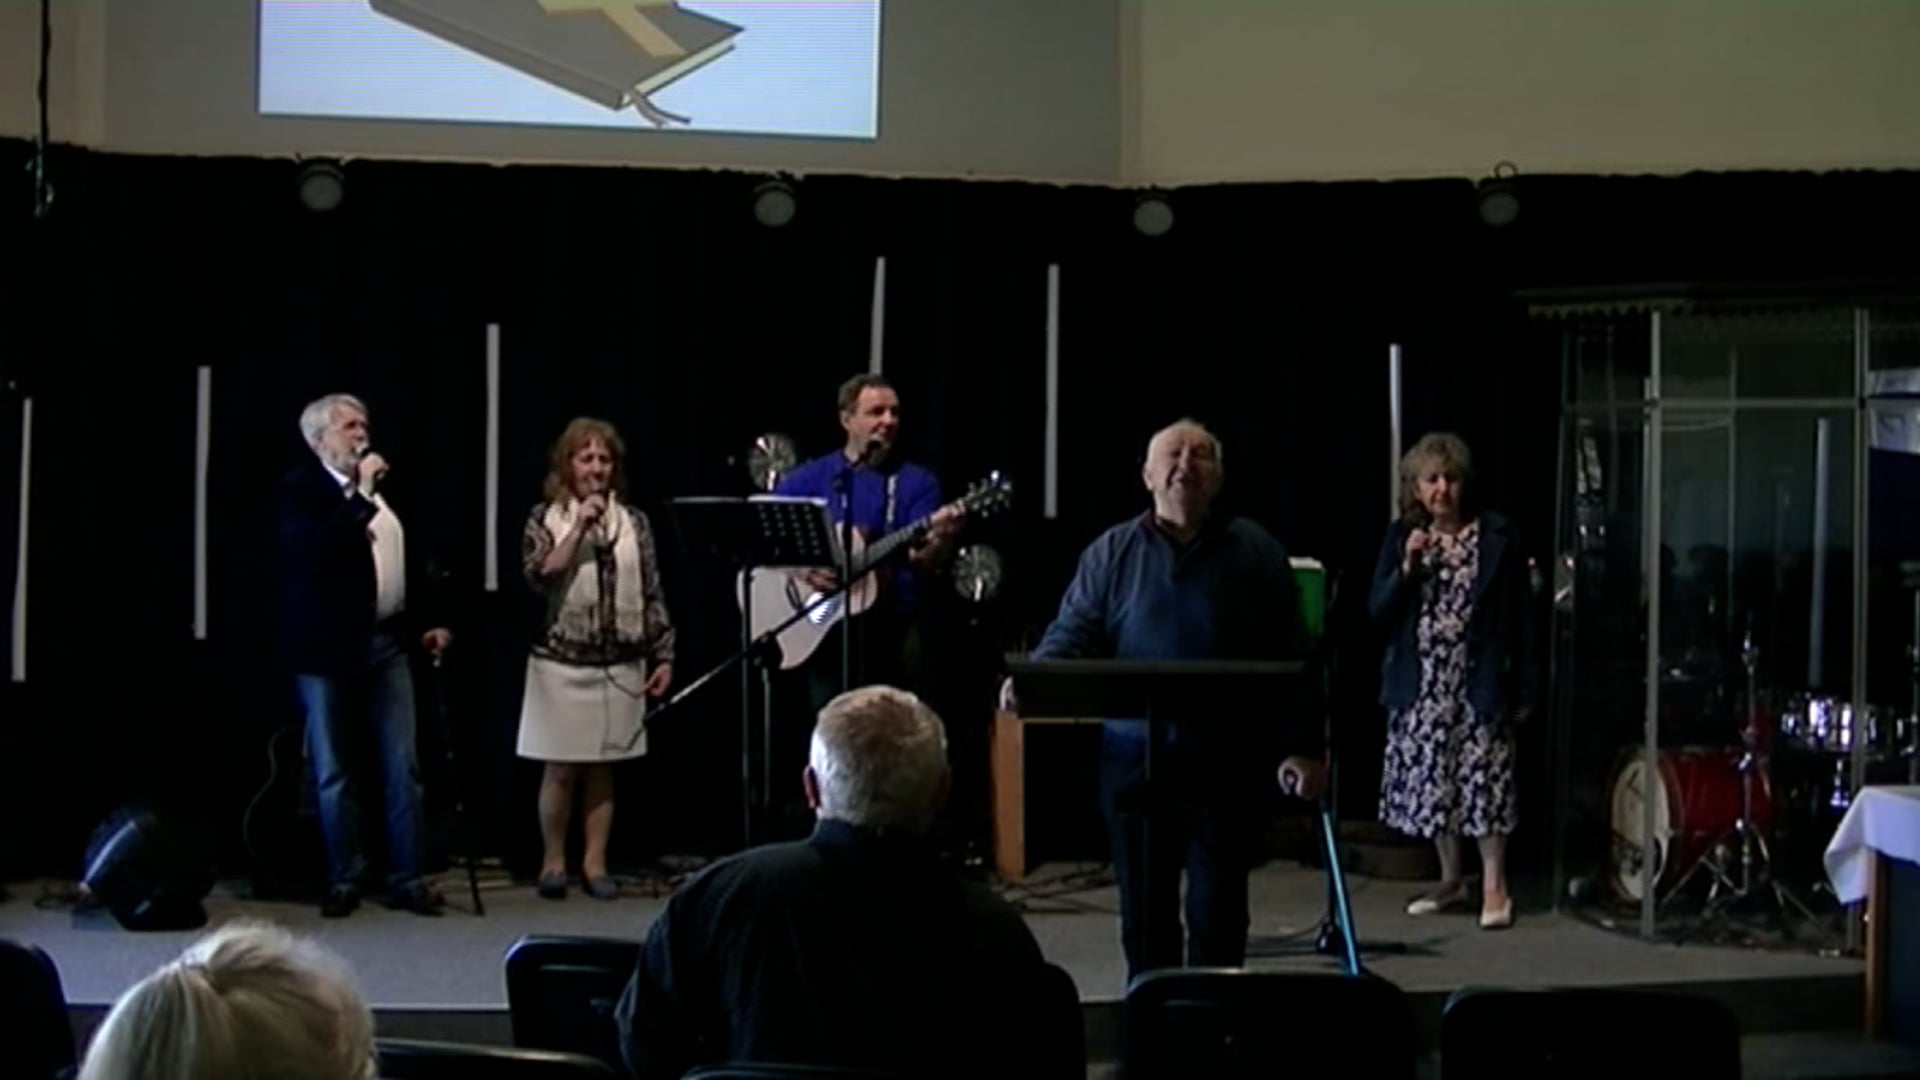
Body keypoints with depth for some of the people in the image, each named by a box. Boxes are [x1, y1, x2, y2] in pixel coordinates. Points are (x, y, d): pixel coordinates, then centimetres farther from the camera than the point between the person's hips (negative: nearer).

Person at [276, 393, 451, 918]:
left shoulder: (379, 488, 13)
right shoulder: (299, 489, -7)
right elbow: (317, 548, -25)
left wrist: (424, 622, 15)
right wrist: (363, 494, -22)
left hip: (386, 641, 6)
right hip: (330, 648, -5)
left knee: (404, 768, 2)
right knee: (334, 772, 4)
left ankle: (408, 879, 8)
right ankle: (344, 880, 13)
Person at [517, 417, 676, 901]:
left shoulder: (634, 522, 7)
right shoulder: (545, 518, 1)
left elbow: (652, 594, 6)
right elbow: (540, 577, -14)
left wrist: (663, 655, 2)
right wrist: (579, 527, -17)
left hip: (620, 666, 2)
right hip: (562, 664, -2)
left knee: (602, 768, 6)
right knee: (562, 769, 0)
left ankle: (595, 863, 13)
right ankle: (553, 862, 12)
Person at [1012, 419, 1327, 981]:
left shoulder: (1256, 551, 2)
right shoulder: (1111, 552, 5)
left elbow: (1290, 657, 2)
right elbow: (1072, 634, 0)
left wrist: (1303, 748, -2)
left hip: (1227, 759, -2)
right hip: (1136, 757, 2)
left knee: (1218, 909, 2)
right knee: (1144, 909, 9)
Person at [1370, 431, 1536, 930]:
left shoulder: (1495, 537, -3)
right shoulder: (1402, 537, 6)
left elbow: (1518, 618, -2)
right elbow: (1378, 610, 3)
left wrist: (1525, 688, -3)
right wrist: (1407, 569, -14)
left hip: (1479, 682, -4)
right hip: (1422, 683, 4)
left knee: (1484, 778, -5)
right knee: (1430, 779, 8)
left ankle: (1494, 887, 3)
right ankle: (1451, 878, 22)